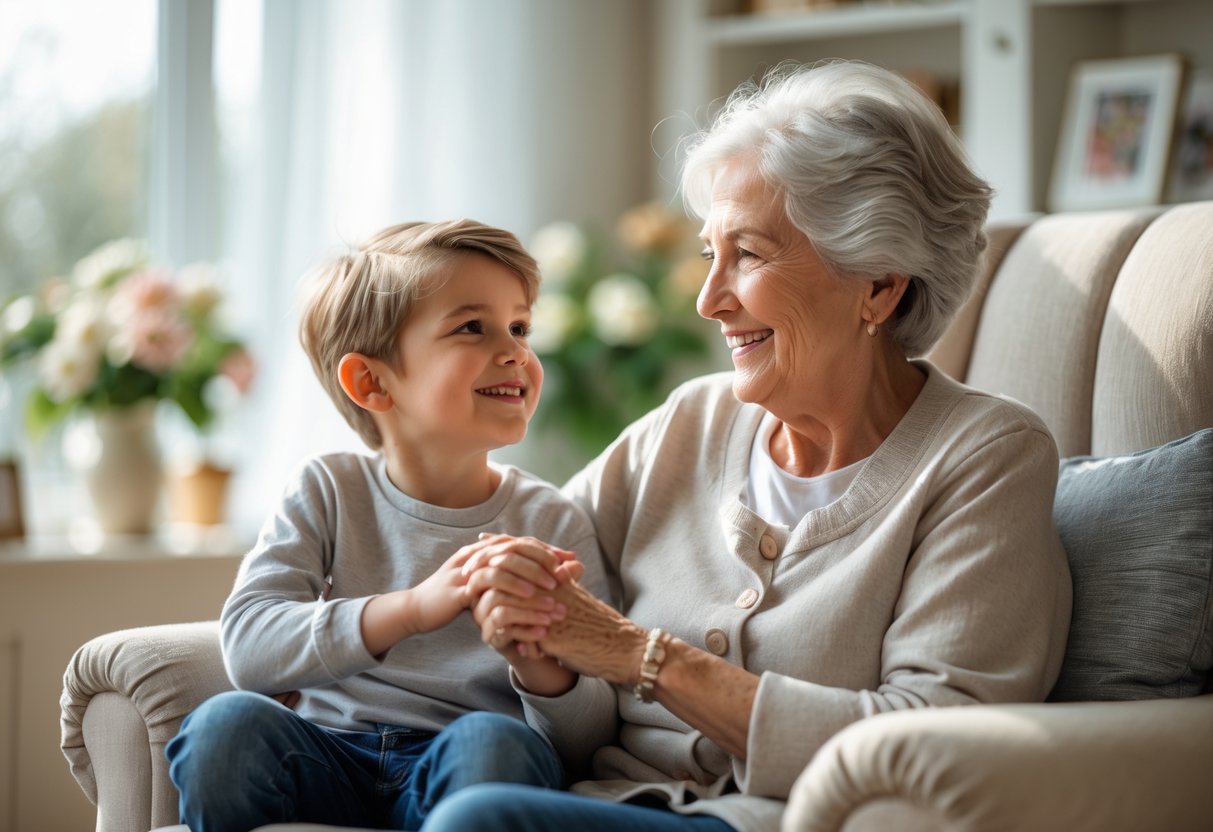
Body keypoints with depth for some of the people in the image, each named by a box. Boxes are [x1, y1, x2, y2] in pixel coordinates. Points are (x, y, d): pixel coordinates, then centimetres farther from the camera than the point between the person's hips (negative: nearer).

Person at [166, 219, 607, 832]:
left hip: (456, 778, 0)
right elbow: (248, 646, -11)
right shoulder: (329, 492, 5)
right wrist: (409, 609, -26)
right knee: (227, 722, -29)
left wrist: (542, 665, -23)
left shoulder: (555, 526, 5)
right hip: (324, 759, 1)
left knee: (493, 742, -34)